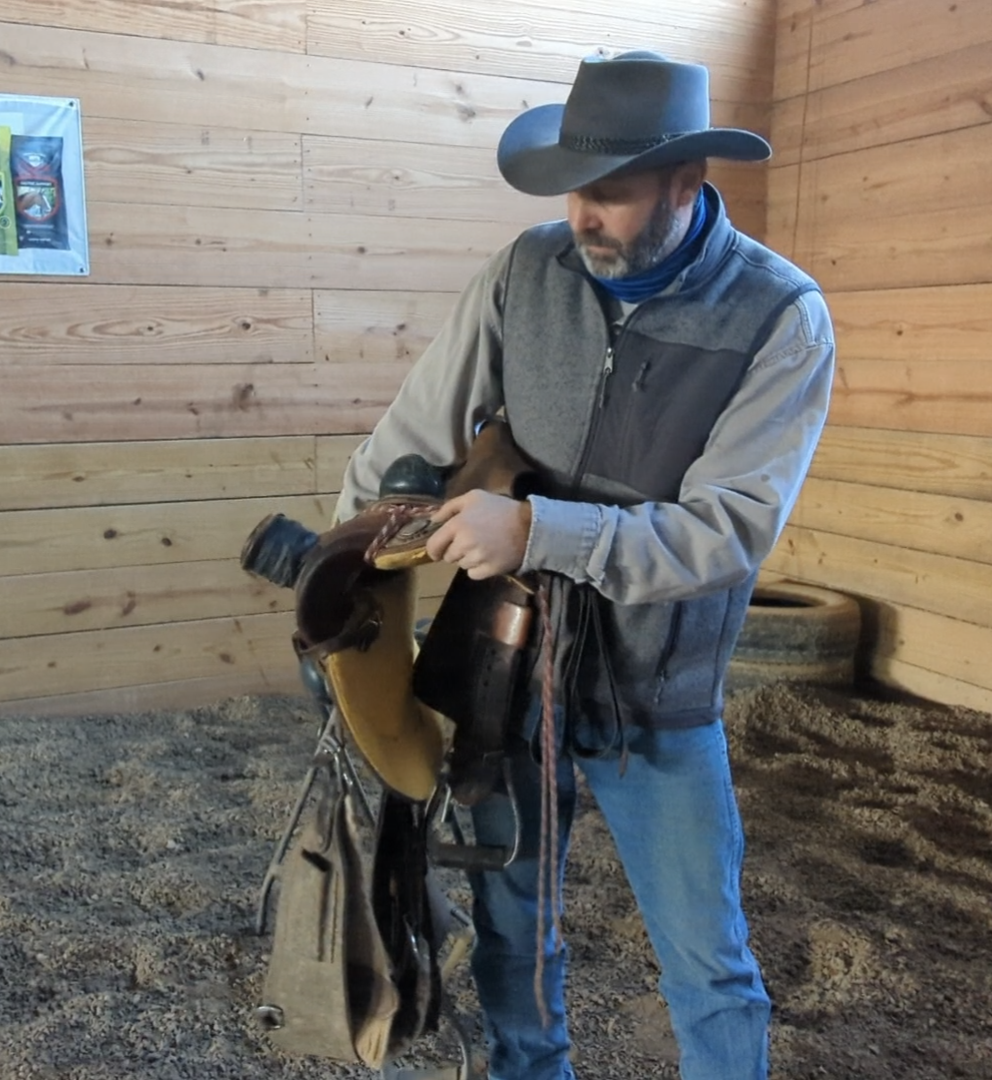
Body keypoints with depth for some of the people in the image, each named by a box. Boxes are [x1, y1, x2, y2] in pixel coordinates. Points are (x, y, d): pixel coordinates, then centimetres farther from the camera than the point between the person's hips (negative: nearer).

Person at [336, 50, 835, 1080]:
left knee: (708, 966, 11)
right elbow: (409, 438, -3)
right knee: (510, 918, 21)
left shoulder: (780, 317, -15)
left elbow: (732, 528, -21)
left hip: (656, 695, -2)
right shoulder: (527, 271, -8)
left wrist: (537, 532, -28)